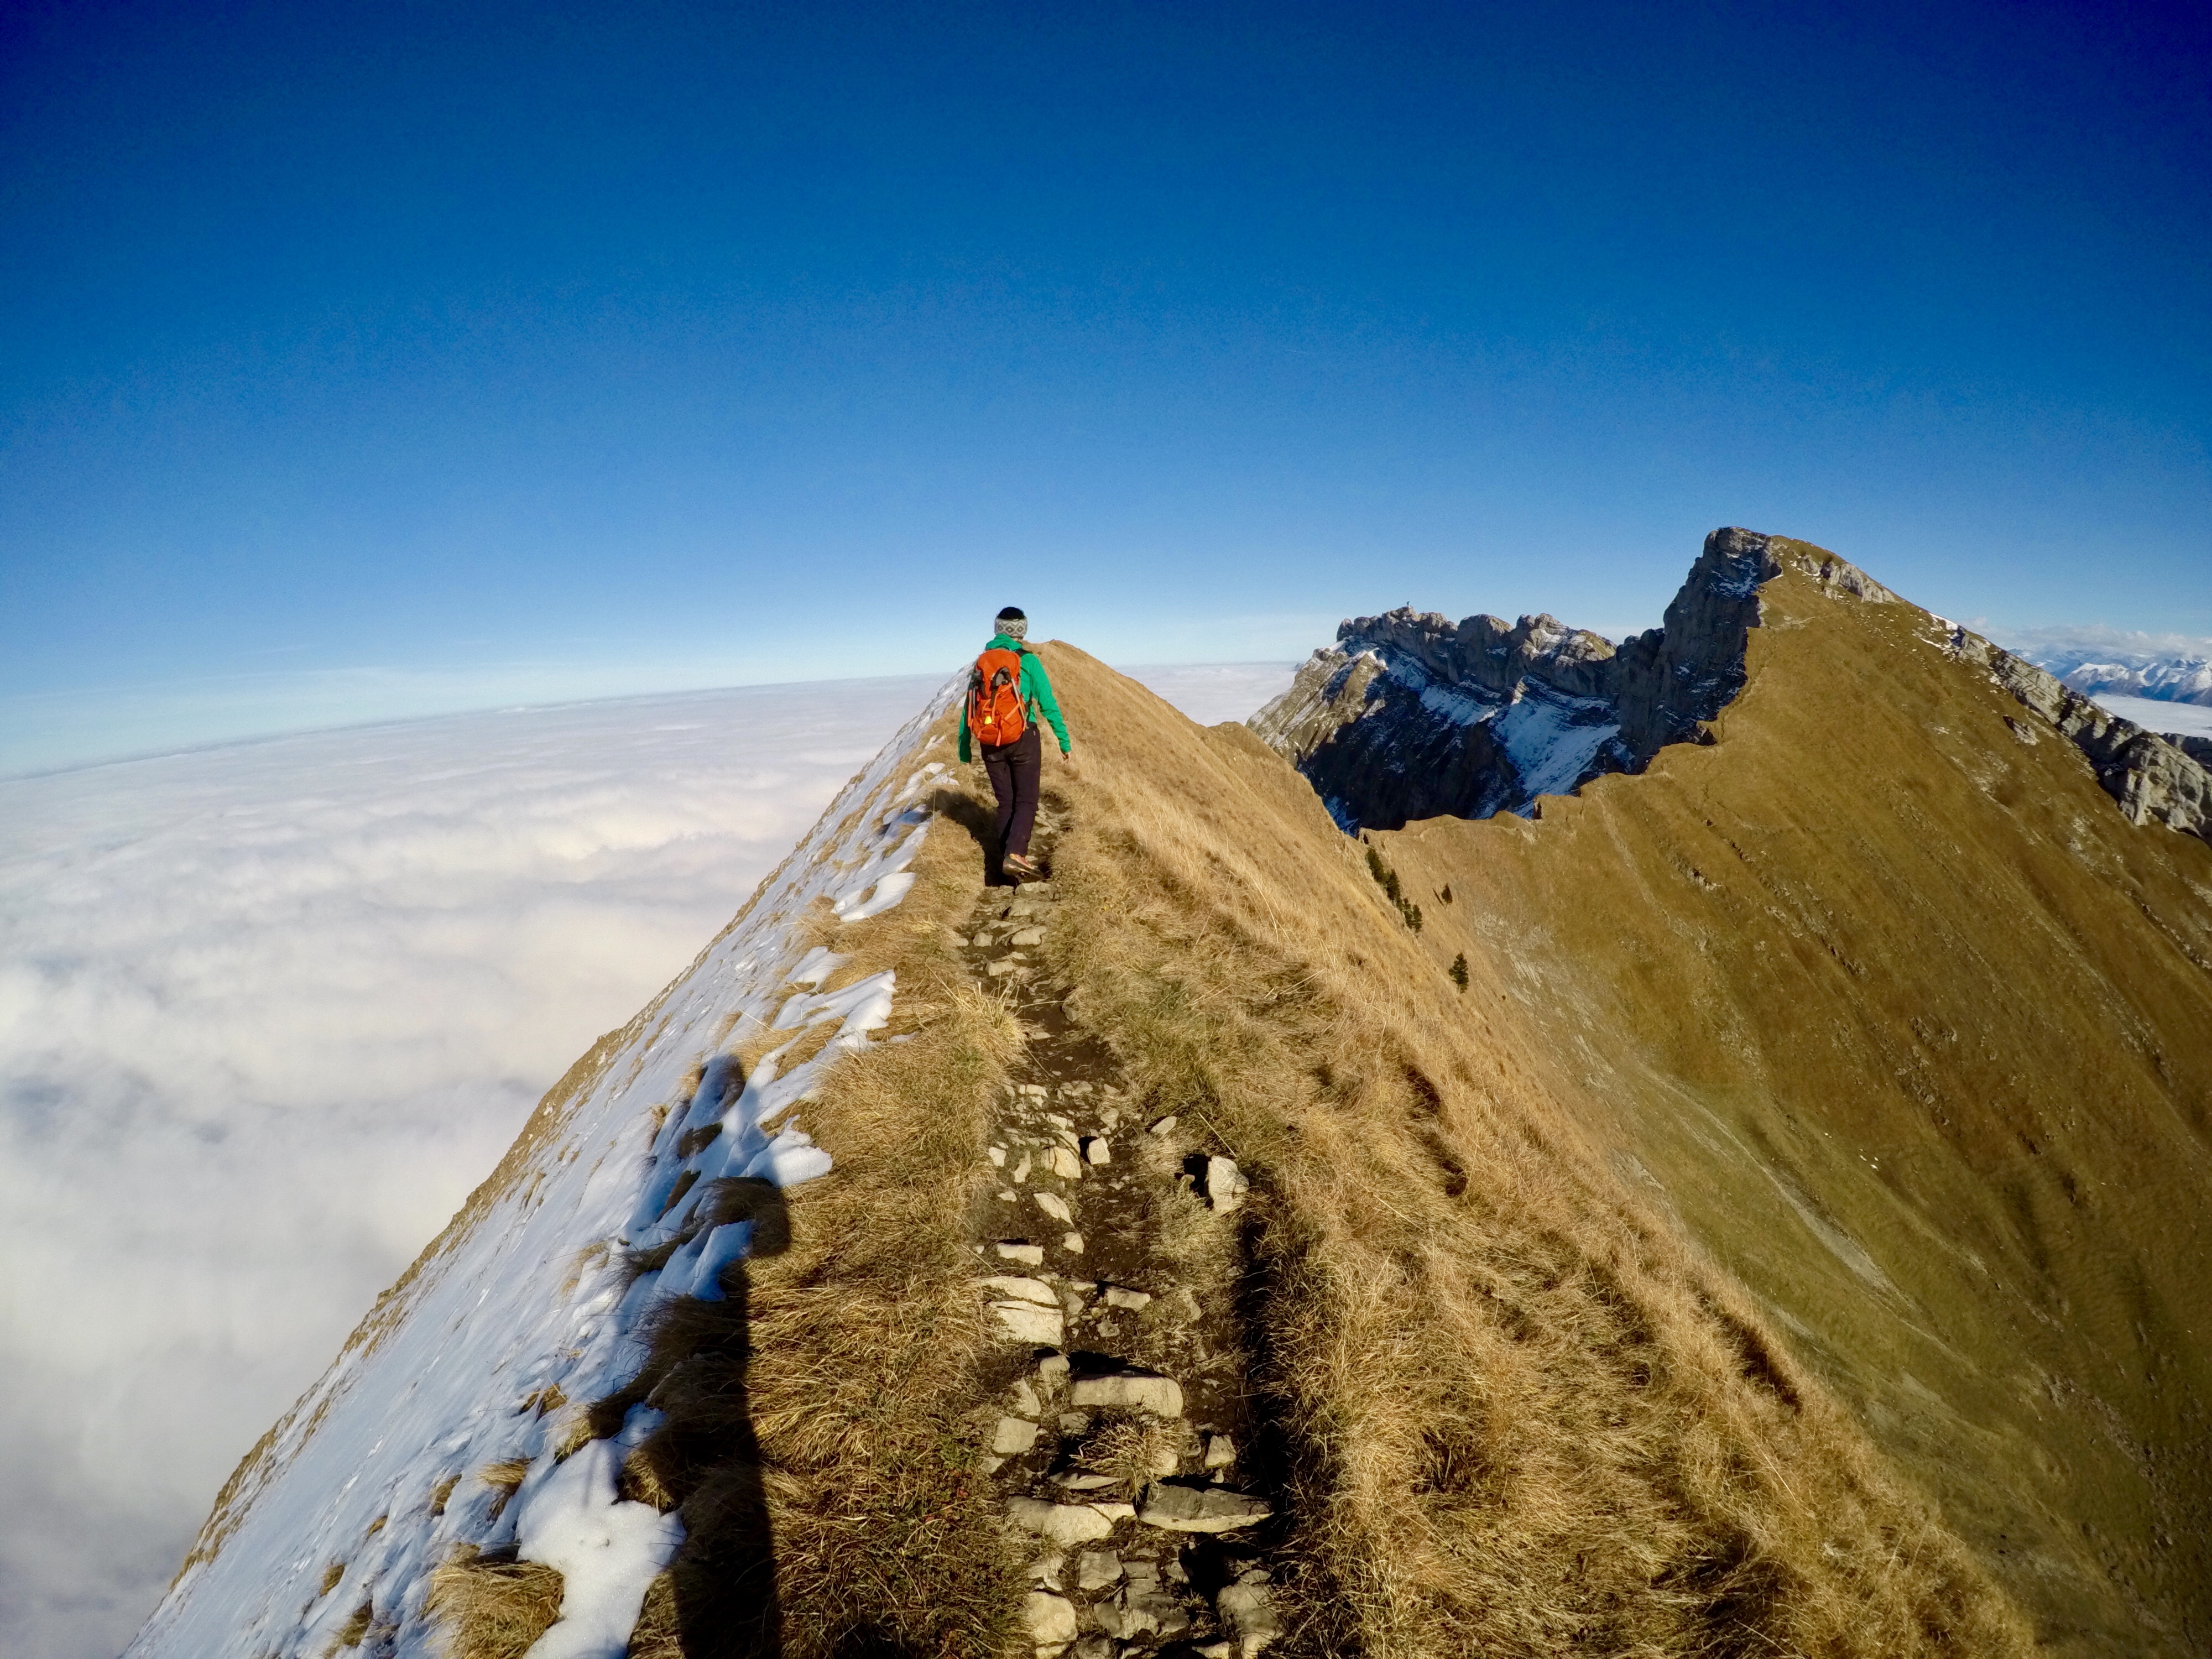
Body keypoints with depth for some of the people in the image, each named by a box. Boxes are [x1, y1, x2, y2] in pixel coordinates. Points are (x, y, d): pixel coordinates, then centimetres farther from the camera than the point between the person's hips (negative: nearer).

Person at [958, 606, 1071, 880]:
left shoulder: (981, 662, 9)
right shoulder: (1028, 660, -4)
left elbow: (968, 708, 10)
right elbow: (1048, 705, -6)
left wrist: (964, 750, 16)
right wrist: (1064, 740, 2)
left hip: (990, 744, 4)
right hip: (1023, 739, -4)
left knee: (1006, 802, 14)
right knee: (1026, 801, 2)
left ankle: (1005, 858, 12)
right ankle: (1015, 854, -17)